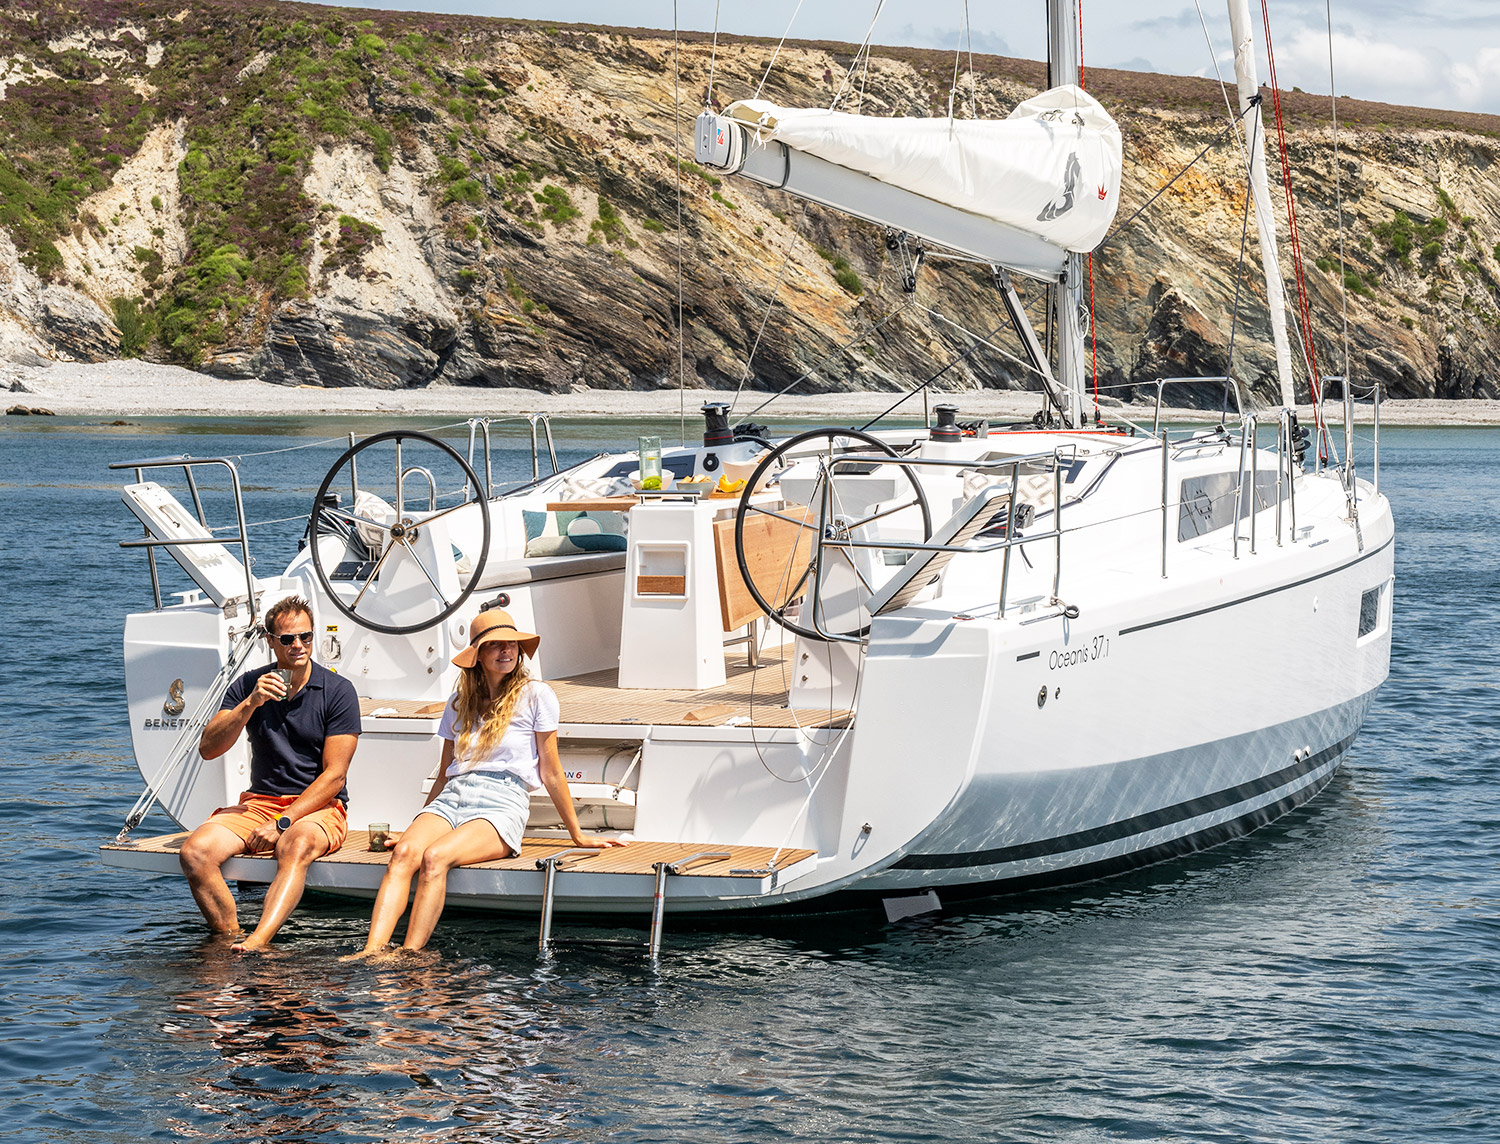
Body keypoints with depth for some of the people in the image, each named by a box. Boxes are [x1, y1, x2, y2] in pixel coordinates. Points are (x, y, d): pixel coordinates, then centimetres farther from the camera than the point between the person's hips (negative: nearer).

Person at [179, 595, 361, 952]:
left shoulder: (338, 691, -3)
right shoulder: (248, 686, 7)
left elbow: (334, 775, -7)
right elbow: (208, 749, -3)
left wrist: (283, 822, -17)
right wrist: (250, 704, -18)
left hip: (318, 806, -4)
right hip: (259, 802, 4)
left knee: (295, 845, -39)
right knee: (195, 851, -23)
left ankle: (257, 943, -55)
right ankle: (229, 940, -22)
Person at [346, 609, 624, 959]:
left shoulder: (536, 694, 6)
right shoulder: (459, 703, 20)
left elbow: (550, 772, 10)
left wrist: (577, 835, 11)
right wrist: (417, 825, 25)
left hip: (503, 802, -4)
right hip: (451, 799, 4)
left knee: (435, 857, -34)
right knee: (404, 853, -29)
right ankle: (372, 951, -43)